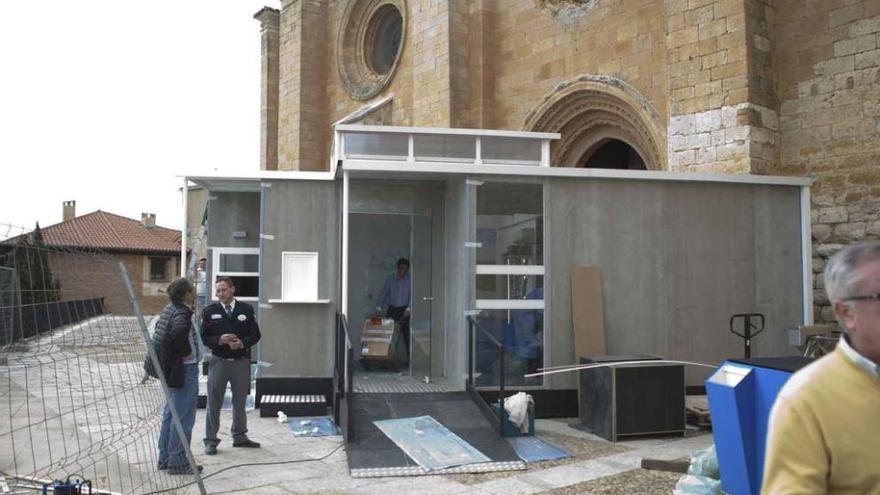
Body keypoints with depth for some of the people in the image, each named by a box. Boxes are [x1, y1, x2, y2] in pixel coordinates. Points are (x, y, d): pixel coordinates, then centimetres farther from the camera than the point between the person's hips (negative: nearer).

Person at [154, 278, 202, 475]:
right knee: (183, 417, -2)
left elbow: (159, 332, 23)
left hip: (171, 369, 10)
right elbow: (178, 332, -39)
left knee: (170, 414, 17)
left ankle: (165, 458, 27)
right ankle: (177, 462, 3)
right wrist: (186, 351, -22)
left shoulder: (168, 310, 10)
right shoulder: (182, 313, -19)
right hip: (184, 370, -10)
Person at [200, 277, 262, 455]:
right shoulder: (209, 312, 2)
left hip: (241, 361, 1)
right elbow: (205, 338, 1)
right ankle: (211, 440, 10)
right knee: (214, 402, 1)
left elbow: (255, 334, 3)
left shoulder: (246, 310, 3)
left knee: (240, 400, 14)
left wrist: (242, 343, -14)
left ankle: (240, 436, 29)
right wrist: (220, 340, -17)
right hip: (218, 361, -1)